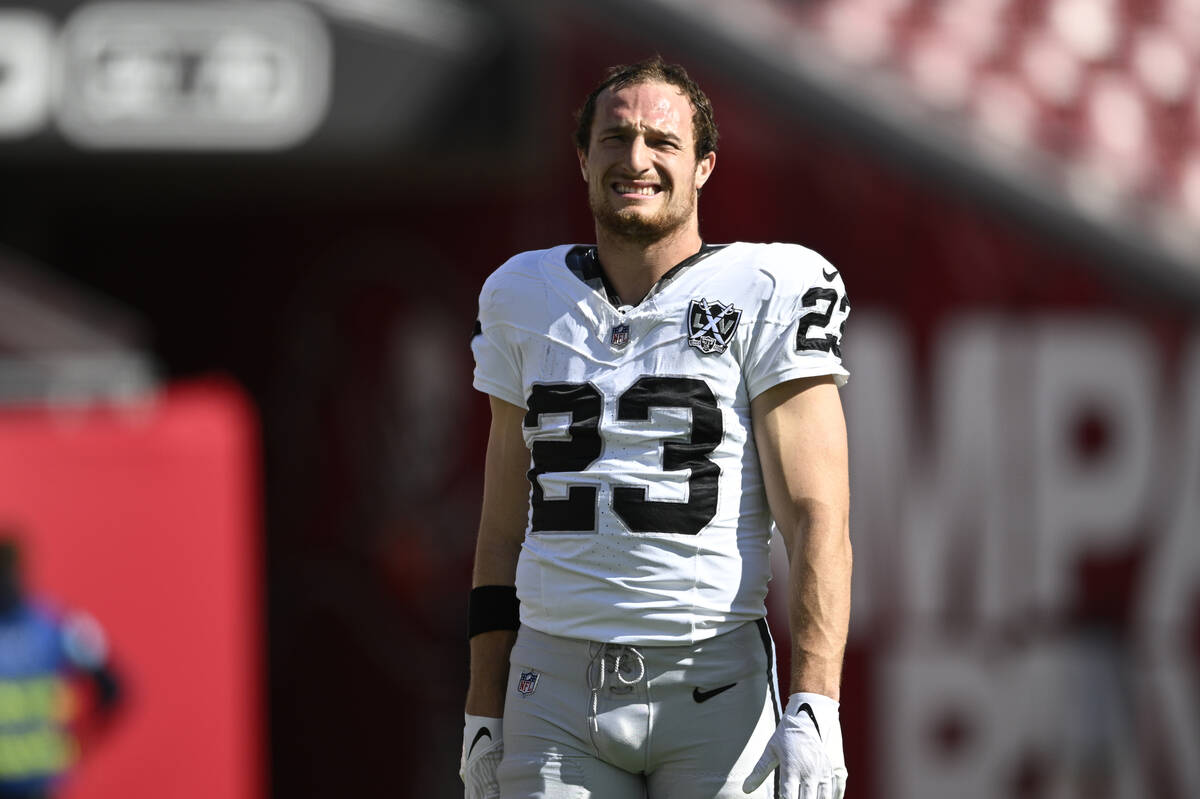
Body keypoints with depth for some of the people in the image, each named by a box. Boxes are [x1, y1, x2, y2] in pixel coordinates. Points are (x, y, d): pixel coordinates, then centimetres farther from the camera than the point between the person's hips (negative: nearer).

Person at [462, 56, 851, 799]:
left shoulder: (766, 297, -1)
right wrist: (485, 713, 12)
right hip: (556, 688, 3)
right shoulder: (524, 301, 12)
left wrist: (814, 709, -18)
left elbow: (817, 521, -7)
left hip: (711, 682, -3)